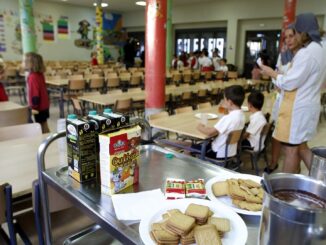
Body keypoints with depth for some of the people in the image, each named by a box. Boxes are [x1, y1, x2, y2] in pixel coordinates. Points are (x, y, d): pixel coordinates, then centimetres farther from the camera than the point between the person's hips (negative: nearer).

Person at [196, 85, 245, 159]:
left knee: (192, 148, 6)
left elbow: (210, 133, -27)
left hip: (220, 154, -9)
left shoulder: (228, 118, -30)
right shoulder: (241, 114, -2)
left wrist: (200, 127, -9)